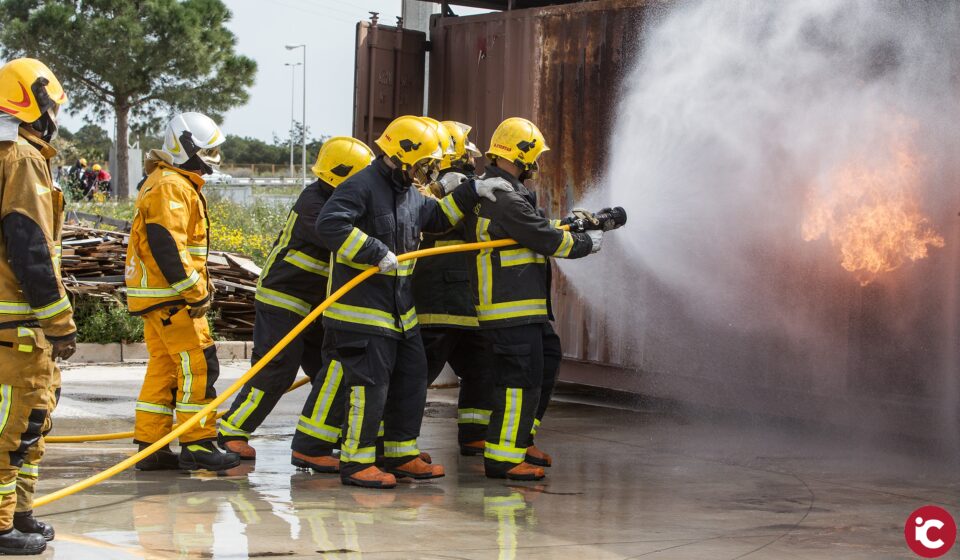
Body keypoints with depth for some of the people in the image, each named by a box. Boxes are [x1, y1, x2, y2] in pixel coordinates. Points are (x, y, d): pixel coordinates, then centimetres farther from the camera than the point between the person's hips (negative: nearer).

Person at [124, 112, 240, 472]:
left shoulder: (178, 185, 19)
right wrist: (194, 291, -21)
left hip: (160, 295, 11)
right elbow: (166, 245, -24)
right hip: (169, 297, -11)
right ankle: (197, 446, -6)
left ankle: (150, 447, 16)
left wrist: (200, 283, 19)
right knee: (197, 364, -9)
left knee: (164, 368, 12)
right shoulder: (170, 187, -15)